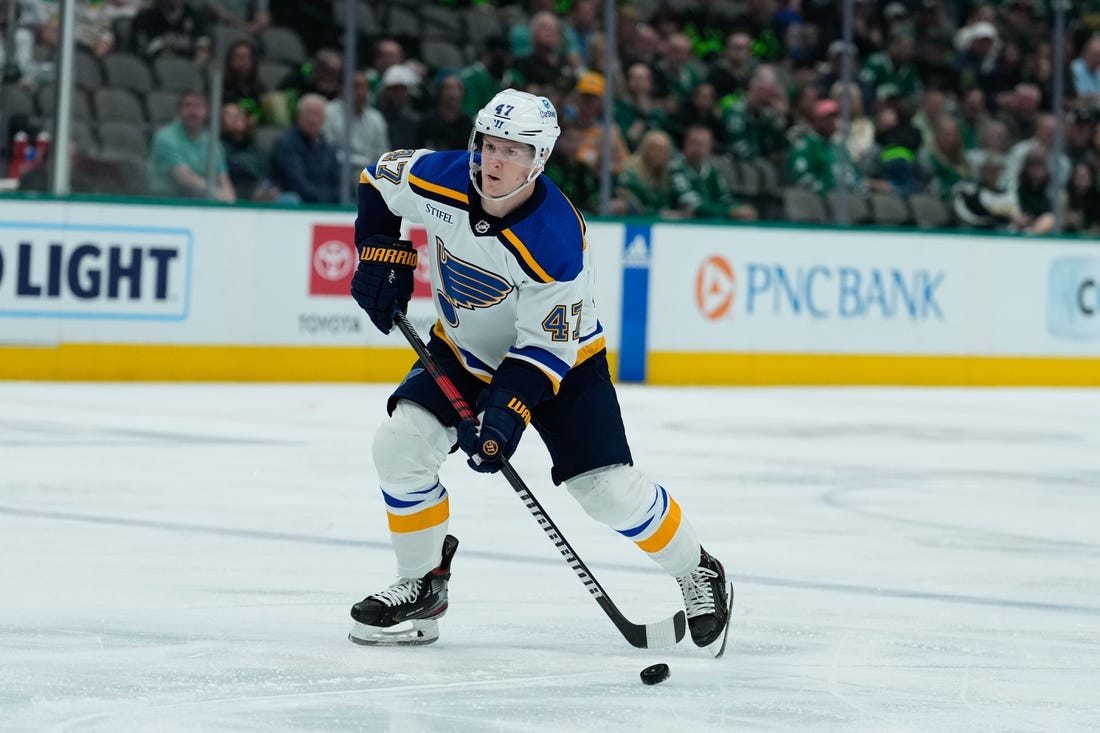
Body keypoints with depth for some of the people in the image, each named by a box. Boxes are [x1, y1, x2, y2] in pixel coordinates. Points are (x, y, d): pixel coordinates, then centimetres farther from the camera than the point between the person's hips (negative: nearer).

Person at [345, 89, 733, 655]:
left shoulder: (556, 241, -34)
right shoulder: (439, 178, -21)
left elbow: (546, 347, -29)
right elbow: (379, 179, 2)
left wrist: (507, 412, -40)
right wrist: (381, 254, -8)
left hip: (560, 358, -4)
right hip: (464, 350, 4)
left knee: (610, 490, -11)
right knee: (400, 444, -16)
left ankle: (698, 574, 15)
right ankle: (423, 585, 4)